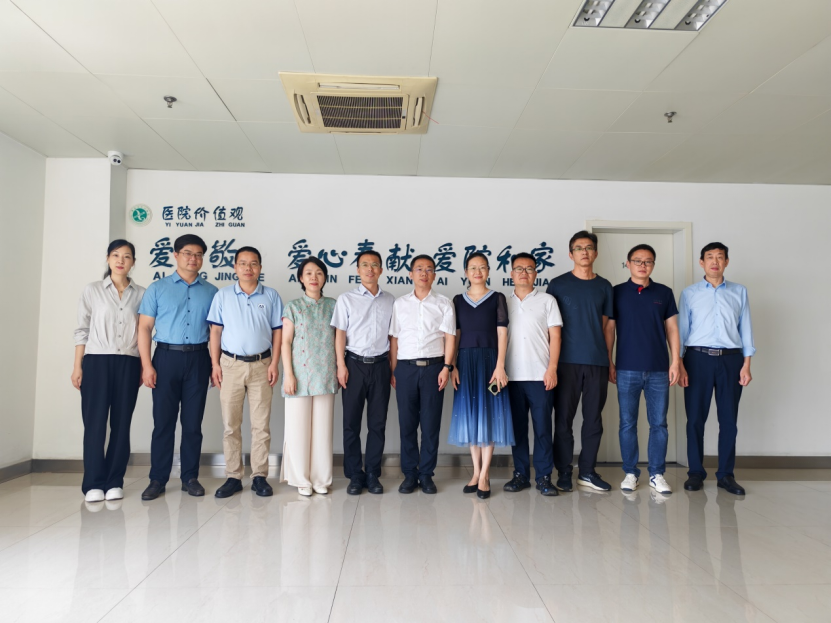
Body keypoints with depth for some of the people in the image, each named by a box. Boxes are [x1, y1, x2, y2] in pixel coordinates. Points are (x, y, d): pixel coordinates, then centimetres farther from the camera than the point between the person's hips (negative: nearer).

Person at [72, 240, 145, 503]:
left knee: (121, 423, 4)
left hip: (128, 364, 1)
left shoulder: (141, 294, 7)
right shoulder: (92, 291, 6)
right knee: (95, 422, -2)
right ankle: (94, 483, 7)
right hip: (96, 362, -1)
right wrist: (77, 366, 0)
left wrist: (144, 366, 3)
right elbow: (82, 330, 5)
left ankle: (115, 482, 12)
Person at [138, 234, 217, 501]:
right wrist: (146, 365, -6)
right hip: (166, 357, -1)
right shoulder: (157, 288, 6)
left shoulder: (211, 292, 9)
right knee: (163, 421, 2)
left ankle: (190, 477, 16)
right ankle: (157, 479, 13)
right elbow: (144, 327, 2)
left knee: (193, 422, 6)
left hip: (198, 359, 1)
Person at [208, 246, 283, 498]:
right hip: (230, 364, 1)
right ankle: (233, 477, 15)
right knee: (230, 424, 5)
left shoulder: (271, 296, 4)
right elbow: (216, 331, 5)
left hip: (261, 364, 0)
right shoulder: (223, 295, 5)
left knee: (261, 425, 4)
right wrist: (215, 364, -2)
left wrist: (274, 364, -4)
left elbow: (278, 331, 3)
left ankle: (259, 476, 13)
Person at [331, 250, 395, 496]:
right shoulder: (346, 299, 2)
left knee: (377, 423, 6)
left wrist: (393, 368, 7)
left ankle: (373, 475, 17)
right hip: (355, 364, -1)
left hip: (380, 365, 2)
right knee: (351, 422, 3)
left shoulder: (390, 300, 8)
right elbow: (340, 333, -1)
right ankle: (355, 475, 15)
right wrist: (341, 365, -10)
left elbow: (392, 336, 10)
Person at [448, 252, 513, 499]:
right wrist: (452, 365, -3)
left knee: (489, 414, -1)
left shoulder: (497, 298, 3)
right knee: (470, 414, 5)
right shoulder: (458, 300, 9)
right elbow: (454, 334, 7)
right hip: (466, 361, 2)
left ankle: (484, 476, 5)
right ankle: (476, 472, 16)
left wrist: (500, 366, -12)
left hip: (489, 359, -2)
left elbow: (502, 333, -3)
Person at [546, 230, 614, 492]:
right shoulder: (558, 285, 3)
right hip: (567, 362, -2)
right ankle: (564, 473, 12)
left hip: (597, 362, 3)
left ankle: (587, 472, 19)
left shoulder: (604, 286, 11)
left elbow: (606, 325, 14)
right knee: (564, 419, 1)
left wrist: (610, 360, 10)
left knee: (594, 419, 7)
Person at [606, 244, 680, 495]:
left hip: (659, 369, 1)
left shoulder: (664, 293, 9)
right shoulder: (617, 292, 4)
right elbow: (609, 329, 4)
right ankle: (630, 472, 15)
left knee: (659, 423, 5)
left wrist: (676, 361, 1)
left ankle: (657, 474, 15)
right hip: (627, 369, -1)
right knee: (627, 423, 4)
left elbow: (672, 329, 9)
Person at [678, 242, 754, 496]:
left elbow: (745, 328, 8)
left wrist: (746, 365, 1)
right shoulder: (689, 293, 7)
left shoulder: (739, 292, 10)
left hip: (730, 359, 1)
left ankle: (726, 474, 15)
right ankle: (696, 472, 12)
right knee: (695, 418, 2)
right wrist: (679, 364, -4)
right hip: (698, 358, -1)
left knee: (729, 419, 5)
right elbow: (681, 330, 4)